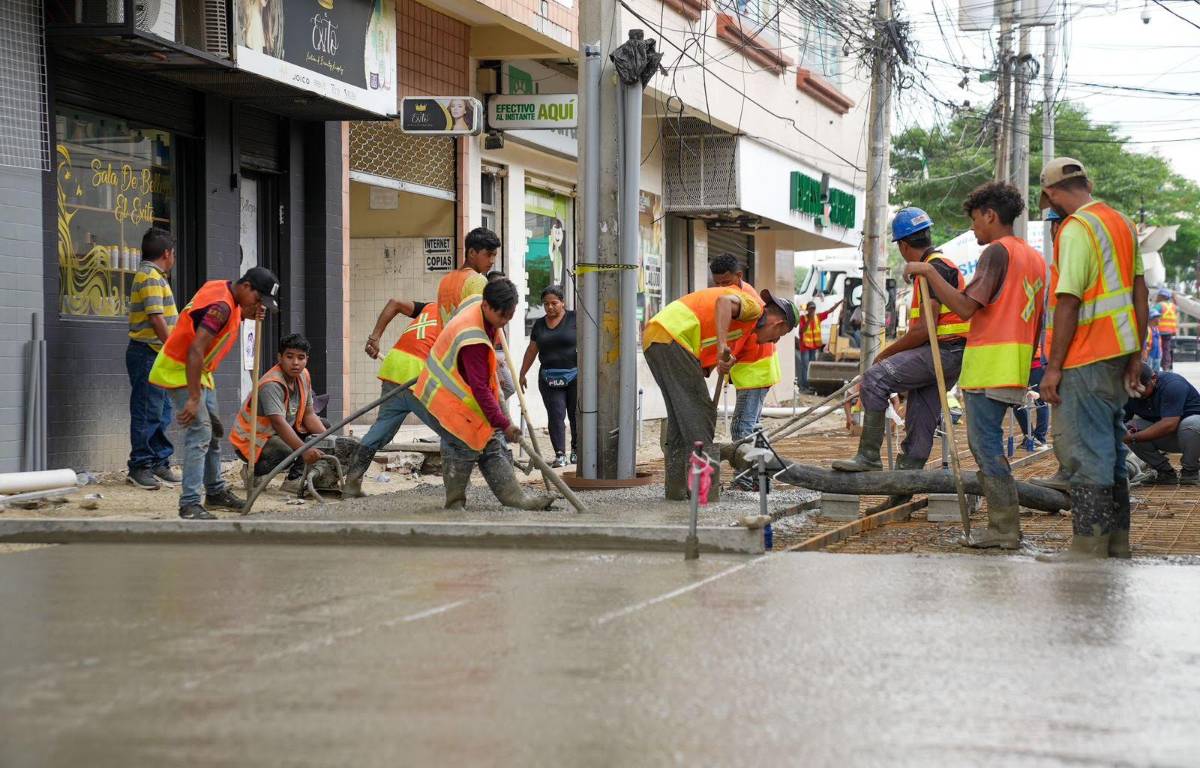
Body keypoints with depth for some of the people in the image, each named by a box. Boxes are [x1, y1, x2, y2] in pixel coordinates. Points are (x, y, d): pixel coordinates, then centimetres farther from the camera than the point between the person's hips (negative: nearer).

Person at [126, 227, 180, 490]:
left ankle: (159, 463, 21)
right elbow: (156, 318, -20)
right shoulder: (151, 277, -13)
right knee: (147, 414, -7)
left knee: (162, 413, 15)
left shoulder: (153, 276, 20)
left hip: (157, 357, 11)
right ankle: (140, 467, -3)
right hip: (149, 353, -11)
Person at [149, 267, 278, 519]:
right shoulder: (221, 305, -26)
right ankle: (190, 504, -19)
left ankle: (215, 492, 32)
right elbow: (195, 351, -33)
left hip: (199, 371, 10)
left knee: (212, 431, 18)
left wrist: (249, 315, 2)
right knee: (199, 433, -17)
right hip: (179, 369, -10)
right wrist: (193, 399, -35)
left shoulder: (222, 289, 3)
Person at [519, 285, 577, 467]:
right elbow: (532, 350, 20)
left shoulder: (574, 319, 0)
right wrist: (522, 374, 21)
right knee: (555, 416, -5)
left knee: (576, 414, 2)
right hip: (549, 378, 3)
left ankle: (576, 450, 18)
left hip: (575, 375, -3)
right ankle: (560, 454, -7)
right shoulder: (539, 324, 12)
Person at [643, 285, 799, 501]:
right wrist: (723, 347, -31)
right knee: (699, 412, -5)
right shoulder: (754, 306, -2)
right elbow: (724, 302, -25)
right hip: (671, 338, -10)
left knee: (680, 414, 15)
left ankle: (676, 488, 17)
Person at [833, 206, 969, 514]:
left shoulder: (934, 269, -12)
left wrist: (886, 354, -8)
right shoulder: (940, 265, 22)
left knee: (875, 377, -20)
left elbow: (924, 329, -19)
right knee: (920, 422, 10)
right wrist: (896, 354, 18)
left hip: (943, 351, -10)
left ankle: (869, 456, -20)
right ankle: (902, 493, 14)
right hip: (945, 353, 10)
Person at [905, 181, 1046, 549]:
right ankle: (1003, 522, 15)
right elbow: (1039, 321, 19)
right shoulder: (1035, 258, 18)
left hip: (988, 367, -9)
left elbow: (965, 307, -19)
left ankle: (1005, 529, -5)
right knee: (985, 444, 15)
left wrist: (928, 271, -14)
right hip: (1015, 367, 9)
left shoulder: (997, 252, -10)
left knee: (987, 446, -5)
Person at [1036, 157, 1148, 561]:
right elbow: (1140, 294, 16)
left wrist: (1053, 367, -16)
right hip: (1118, 356, 9)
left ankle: (1089, 547, -6)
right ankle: (1117, 545, 19)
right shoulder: (1123, 224, 13)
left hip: (1086, 360, -9)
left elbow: (1068, 303, -19)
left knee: (1083, 453, -6)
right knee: (1110, 449, 14)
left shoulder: (1076, 229, -14)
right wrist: (1135, 356, 19)